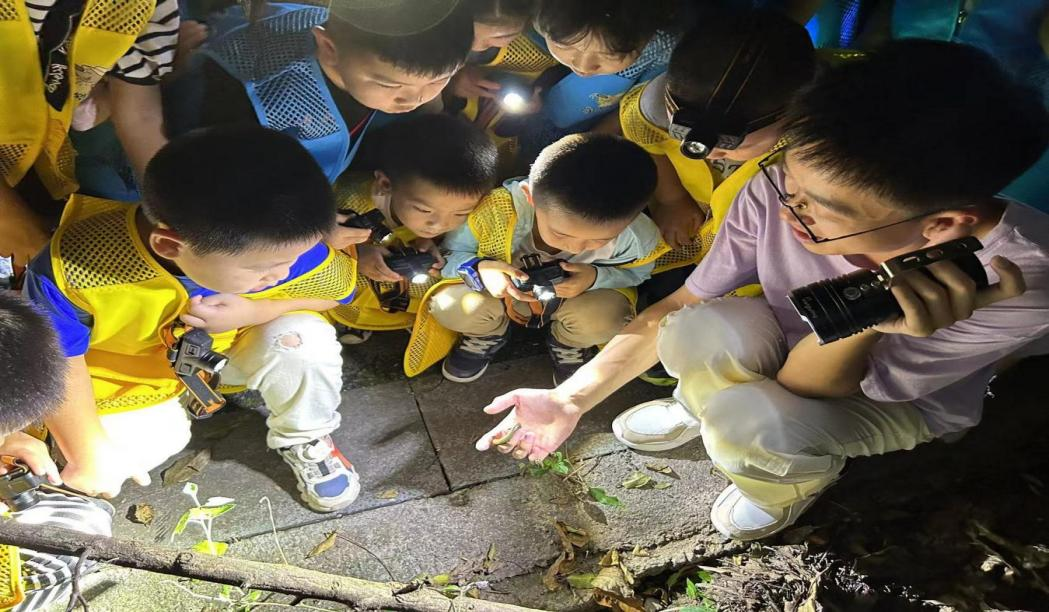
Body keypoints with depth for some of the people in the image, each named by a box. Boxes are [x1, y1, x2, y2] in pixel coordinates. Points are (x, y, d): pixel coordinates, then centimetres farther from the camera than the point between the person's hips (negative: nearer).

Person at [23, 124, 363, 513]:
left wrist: (256, 312, -30)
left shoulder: (282, 245, -32)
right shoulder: (72, 270, -37)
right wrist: (89, 454, -10)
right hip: (129, 369, 1)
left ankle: (305, 441, 2)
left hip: (231, 346, -1)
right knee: (139, 448, -18)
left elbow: (337, 288, -12)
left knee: (305, 340, -27)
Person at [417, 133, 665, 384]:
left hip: (575, 299, 1)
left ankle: (568, 345, 8)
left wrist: (597, 277, -30)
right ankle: (487, 334, 11)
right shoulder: (497, 212, -36)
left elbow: (636, 272, -6)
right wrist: (478, 269, -43)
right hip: (502, 295, 0)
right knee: (446, 306, -29)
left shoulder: (634, 235, -29)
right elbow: (447, 255, -19)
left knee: (608, 317, -32)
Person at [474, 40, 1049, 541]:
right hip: (793, 338, 2)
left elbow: (804, 386, -28)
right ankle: (697, 406, 6)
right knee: (695, 332, -31)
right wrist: (569, 400, -21)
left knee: (748, 424, -33)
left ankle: (799, 481, 4)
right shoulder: (782, 189, -31)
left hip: (905, 401, -2)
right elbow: (677, 308, -17)